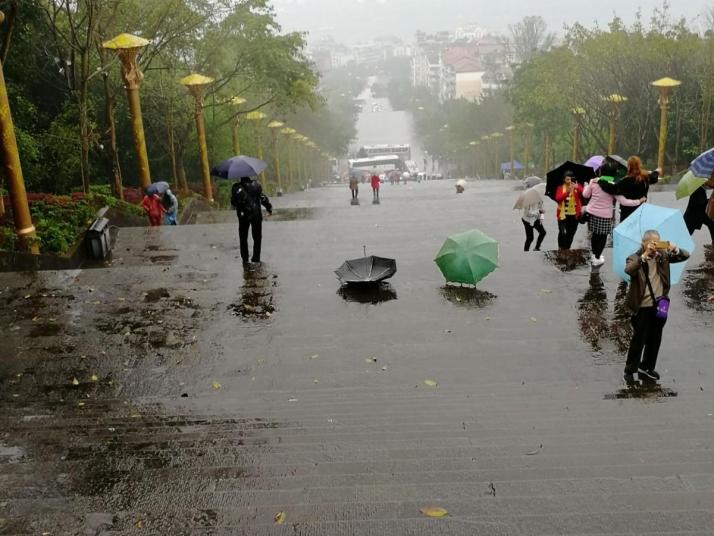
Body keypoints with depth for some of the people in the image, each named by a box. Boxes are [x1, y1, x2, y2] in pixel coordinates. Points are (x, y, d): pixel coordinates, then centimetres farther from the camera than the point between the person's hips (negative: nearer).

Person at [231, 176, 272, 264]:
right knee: (257, 238, 11)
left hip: (243, 216, 0)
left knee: (243, 238, 13)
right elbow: (263, 198, -9)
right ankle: (256, 258, 8)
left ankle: (245, 259, 13)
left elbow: (233, 202, -5)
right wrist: (269, 207, 2)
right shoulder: (256, 185, -7)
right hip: (256, 215, 0)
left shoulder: (236, 187, -6)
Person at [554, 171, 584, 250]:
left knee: (571, 234, 7)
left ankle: (567, 249, 22)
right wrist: (567, 192, -27)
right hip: (563, 214, -2)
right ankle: (561, 249, 2)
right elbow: (557, 199, -15)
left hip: (574, 214, 2)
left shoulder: (577, 186, 3)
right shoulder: (560, 188, 0)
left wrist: (577, 188, -33)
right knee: (562, 233, -13)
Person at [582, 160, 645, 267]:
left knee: (595, 234, 20)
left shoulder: (594, 182, -8)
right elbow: (623, 201, -15)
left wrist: (587, 185, 21)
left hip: (592, 212, 3)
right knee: (602, 236, 11)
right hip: (605, 215, -3)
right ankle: (597, 258, 16)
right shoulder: (613, 186, -14)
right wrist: (639, 201, -7)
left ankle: (593, 254, 35)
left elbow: (585, 195, 4)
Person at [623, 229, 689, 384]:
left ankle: (646, 368, 31)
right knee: (638, 340, 3)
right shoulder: (635, 258, -11)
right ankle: (630, 370, 17)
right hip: (642, 307, -5)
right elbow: (628, 270, -32)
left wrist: (674, 249, -19)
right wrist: (645, 255, -37)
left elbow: (685, 256, 2)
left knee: (654, 340, 15)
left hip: (659, 306, 5)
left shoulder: (662, 255, 3)